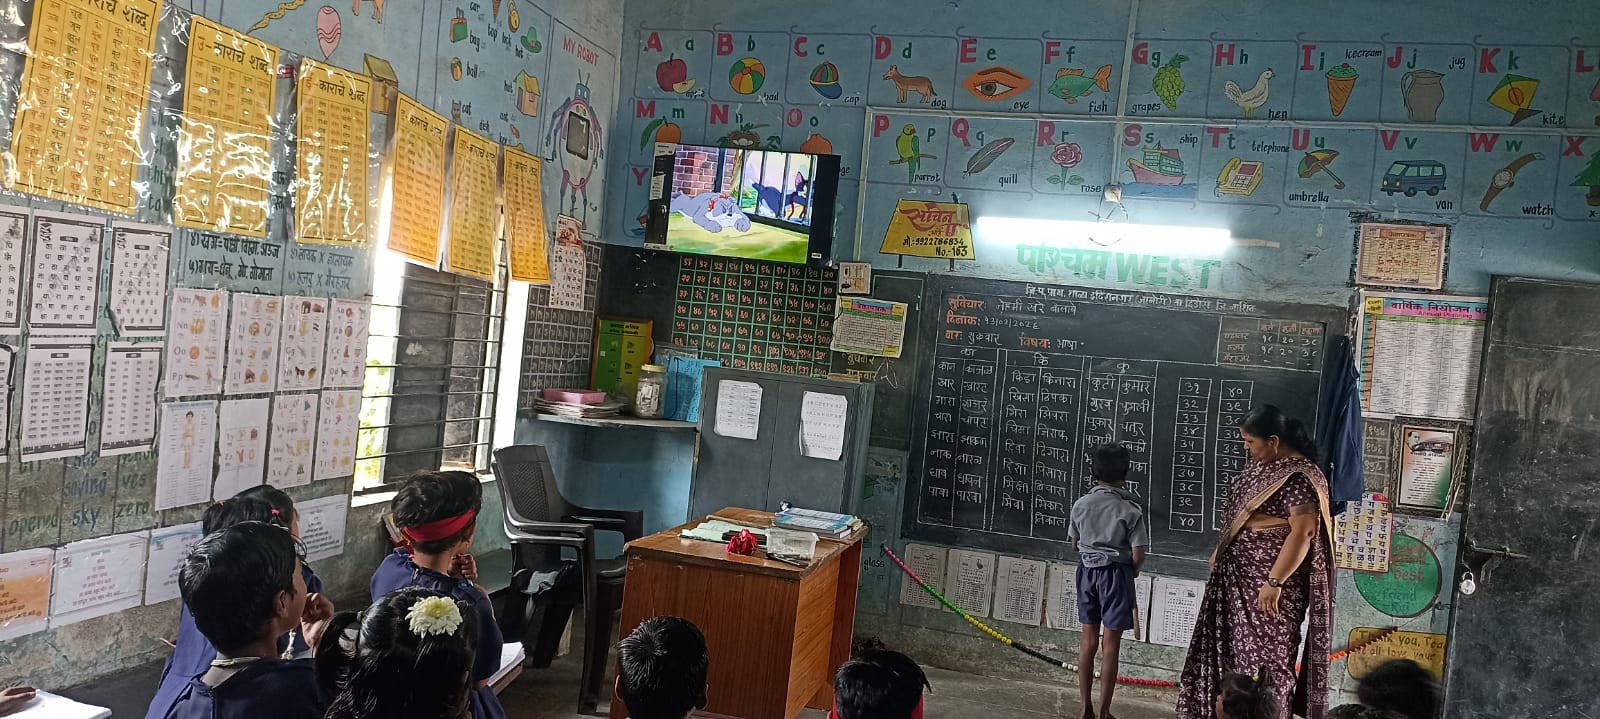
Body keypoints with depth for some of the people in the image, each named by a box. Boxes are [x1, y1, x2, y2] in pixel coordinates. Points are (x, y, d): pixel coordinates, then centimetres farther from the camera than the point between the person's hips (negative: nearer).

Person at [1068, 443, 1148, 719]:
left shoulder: (1081, 504, -3)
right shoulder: (1131, 510, -13)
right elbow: (1138, 556, -12)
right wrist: (1130, 572, 9)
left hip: (1088, 571, 4)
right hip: (1116, 574, -4)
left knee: (1088, 639, 13)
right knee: (1111, 644, 3)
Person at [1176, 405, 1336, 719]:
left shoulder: (1299, 478, -20)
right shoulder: (1259, 464, 8)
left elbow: (1303, 533, -26)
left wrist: (1274, 582, -29)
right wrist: (1221, 551, 20)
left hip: (1270, 582, -9)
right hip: (1239, 577, 9)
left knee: (1266, 657, -1)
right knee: (1233, 649, 15)